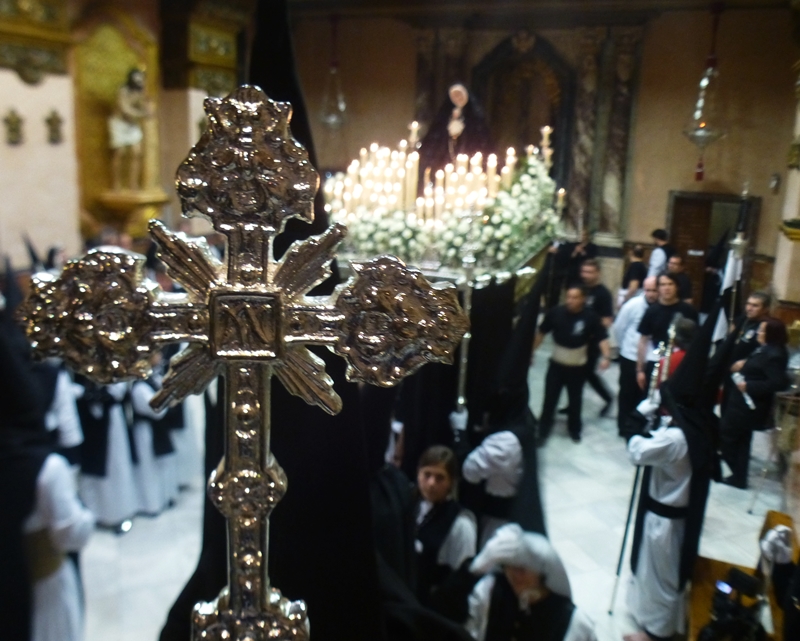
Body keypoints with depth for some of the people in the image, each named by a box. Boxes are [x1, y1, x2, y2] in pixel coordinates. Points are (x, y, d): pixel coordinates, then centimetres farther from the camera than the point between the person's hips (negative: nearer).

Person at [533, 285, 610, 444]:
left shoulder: (590, 317, -15)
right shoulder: (556, 312, -12)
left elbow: (602, 337, -8)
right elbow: (541, 333, 0)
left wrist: (605, 357, -22)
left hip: (578, 367, 0)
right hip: (556, 364, 0)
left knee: (575, 400, 14)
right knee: (549, 399, 4)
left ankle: (574, 429, 35)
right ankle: (543, 431, 16)